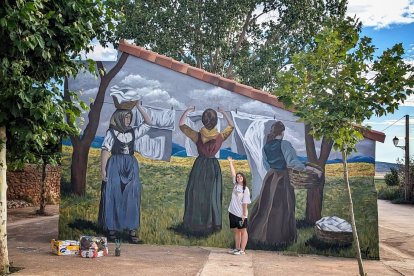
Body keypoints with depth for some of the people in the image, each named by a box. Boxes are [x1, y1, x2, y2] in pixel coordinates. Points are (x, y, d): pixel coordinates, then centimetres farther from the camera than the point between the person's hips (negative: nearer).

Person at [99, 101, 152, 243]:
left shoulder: (134, 132, 11)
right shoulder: (111, 133, -1)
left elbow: (148, 122, 9)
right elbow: (105, 151, -5)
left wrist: (139, 106, 2)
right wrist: (103, 170, -13)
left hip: (131, 167, 4)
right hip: (115, 167, -4)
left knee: (131, 197, 1)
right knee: (113, 197, 0)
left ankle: (132, 229, 5)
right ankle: (112, 228, 8)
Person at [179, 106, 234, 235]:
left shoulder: (197, 136, -16)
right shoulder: (220, 137, -12)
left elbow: (181, 124, -7)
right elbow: (231, 125, 7)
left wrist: (188, 110, -2)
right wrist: (223, 112, 7)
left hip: (199, 167, -1)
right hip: (214, 168, 2)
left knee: (196, 195, 10)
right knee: (213, 196, 14)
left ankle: (195, 224, 17)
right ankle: (212, 224, 22)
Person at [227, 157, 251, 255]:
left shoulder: (245, 189, -9)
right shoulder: (235, 185, 7)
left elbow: (245, 203, -12)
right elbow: (233, 173, 9)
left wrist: (244, 214, -14)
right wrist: (230, 162, 11)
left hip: (241, 214, -6)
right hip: (232, 212, 6)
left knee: (243, 231, 1)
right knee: (236, 231, 13)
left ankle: (242, 250, 2)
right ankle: (237, 248, 22)